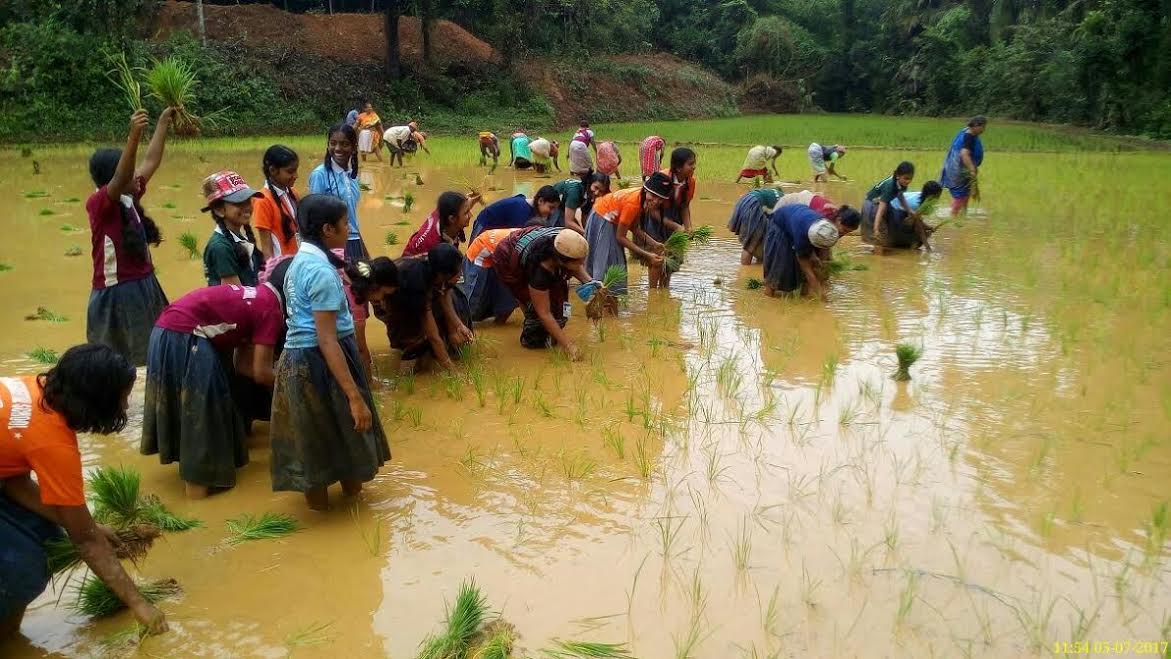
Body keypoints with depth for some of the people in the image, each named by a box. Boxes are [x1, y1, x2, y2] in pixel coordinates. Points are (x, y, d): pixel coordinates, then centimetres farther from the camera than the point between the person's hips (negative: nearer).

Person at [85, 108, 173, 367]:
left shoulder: (130, 198, 6)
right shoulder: (98, 203, -14)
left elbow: (152, 161, 15)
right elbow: (120, 178, -34)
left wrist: (164, 122, 17)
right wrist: (134, 136, -46)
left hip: (144, 288, 8)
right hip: (116, 294, -8)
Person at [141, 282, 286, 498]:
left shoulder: (256, 300, 20)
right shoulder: (271, 311, -7)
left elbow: (242, 364, 20)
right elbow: (261, 373, -8)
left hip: (166, 331, 10)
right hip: (184, 336, -10)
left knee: (193, 402, 22)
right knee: (201, 406, 0)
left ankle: (195, 467, 37)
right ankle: (198, 481, 8)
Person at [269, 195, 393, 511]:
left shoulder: (301, 260, 9)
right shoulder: (322, 272, -20)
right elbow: (327, 341, -25)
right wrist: (355, 396, -25)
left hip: (299, 358, 9)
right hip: (318, 362, -9)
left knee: (319, 437, 19)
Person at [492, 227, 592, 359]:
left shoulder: (569, 242, -29)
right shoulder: (540, 269, -43)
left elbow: (577, 268, -3)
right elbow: (544, 313, -33)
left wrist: (589, 281, -21)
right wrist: (567, 345, -32)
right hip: (507, 263, -6)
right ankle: (531, 338, 6)